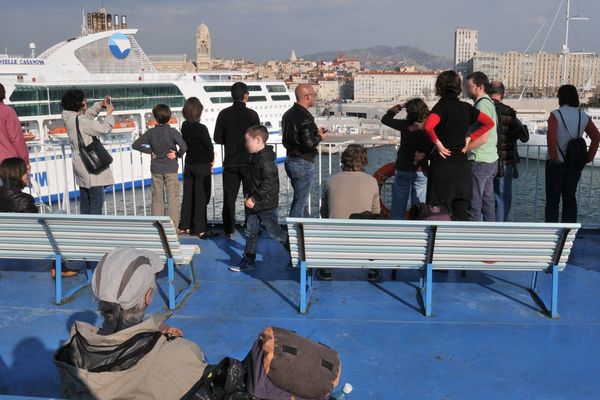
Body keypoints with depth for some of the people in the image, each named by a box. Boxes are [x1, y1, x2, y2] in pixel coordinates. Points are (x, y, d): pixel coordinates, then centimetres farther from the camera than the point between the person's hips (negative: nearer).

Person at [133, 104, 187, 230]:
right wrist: (177, 154, -6)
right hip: (171, 169, -3)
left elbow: (135, 145, 0)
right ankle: (173, 227, -1)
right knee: (173, 198, 1)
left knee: (157, 198, 10)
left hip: (156, 170, 3)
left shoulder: (151, 132, -1)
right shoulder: (172, 131, -11)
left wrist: (150, 151, 3)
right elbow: (184, 146, -24)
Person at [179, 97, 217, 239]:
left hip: (189, 164, 6)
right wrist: (211, 159, 8)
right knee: (201, 198, 0)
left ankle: (185, 226, 22)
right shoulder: (201, 128, -18)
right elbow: (209, 146, -13)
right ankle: (201, 230, 3)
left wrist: (209, 159, 6)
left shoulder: (184, 126, 1)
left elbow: (186, 144, 6)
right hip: (202, 165, -6)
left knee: (188, 195, 14)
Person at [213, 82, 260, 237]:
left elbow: (218, 138, -2)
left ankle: (229, 229, 10)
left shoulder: (224, 114, -3)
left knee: (229, 197, 8)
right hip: (249, 162, -1)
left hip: (230, 162, 2)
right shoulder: (252, 114, -10)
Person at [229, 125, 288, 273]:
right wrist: (249, 195, 10)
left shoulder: (266, 160, -21)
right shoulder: (254, 158, 10)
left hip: (267, 204, -9)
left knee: (275, 232, 2)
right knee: (251, 232, 12)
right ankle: (248, 260, 21)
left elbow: (269, 183, -26)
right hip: (253, 204, 9)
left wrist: (254, 198, -24)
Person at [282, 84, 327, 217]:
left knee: (301, 198, 20)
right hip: (304, 164, -10)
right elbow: (309, 144, -25)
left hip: (291, 160, 10)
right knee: (300, 201, -1)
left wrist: (315, 132, 13)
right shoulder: (305, 118, -20)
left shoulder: (288, 114, 10)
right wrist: (319, 137, -5)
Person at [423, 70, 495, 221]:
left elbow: (428, 126, -27)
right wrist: (470, 137, 9)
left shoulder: (441, 106, -8)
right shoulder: (466, 107, 7)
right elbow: (489, 123, 12)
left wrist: (437, 143, -12)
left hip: (442, 166, -5)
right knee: (461, 214, 7)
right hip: (462, 168, 5)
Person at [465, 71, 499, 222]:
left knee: (474, 204, -5)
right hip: (491, 160, 10)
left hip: (480, 161, -10)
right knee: (488, 202, 15)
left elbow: (483, 138, -22)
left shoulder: (482, 105, -15)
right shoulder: (489, 102, 15)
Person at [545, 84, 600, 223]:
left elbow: (551, 137, -22)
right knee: (570, 197, 13)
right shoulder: (584, 116, 5)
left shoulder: (556, 115, -10)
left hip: (557, 163, -4)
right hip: (576, 164, 4)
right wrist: (589, 157, 5)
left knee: (553, 198, 3)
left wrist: (554, 157, -14)